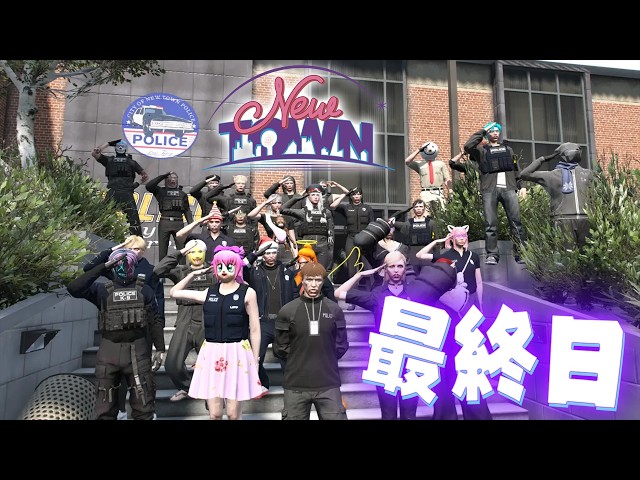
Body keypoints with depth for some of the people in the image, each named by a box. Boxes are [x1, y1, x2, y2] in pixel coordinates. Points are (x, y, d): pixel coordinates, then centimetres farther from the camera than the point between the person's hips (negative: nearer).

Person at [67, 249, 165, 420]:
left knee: (143, 405, 5)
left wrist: (160, 349, -3)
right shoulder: (102, 289, 4)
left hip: (137, 351, -1)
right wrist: (103, 267, -17)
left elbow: (155, 321, 4)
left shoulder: (144, 290, 4)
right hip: (109, 350, 1)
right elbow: (73, 288, -14)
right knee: (105, 408, 11)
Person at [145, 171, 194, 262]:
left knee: (181, 249, -1)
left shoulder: (182, 194, 15)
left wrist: (191, 223, 1)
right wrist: (163, 176, -3)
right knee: (162, 248, 4)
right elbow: (148, 186, -7)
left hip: (179, 223, 1)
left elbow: (187, 210, 13)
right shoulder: (161, 191, 10)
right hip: (164, 223, -1)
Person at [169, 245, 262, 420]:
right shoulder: (208, 293, 8)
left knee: (233, 414, 3)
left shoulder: (247, 293, -1)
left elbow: (255, 330, 0)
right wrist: (194, 273, 13)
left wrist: (255, 362, -1)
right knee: (214, 414, 7)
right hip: (212, 354, 3)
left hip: (237, 354, -3)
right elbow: (174, 292, 19)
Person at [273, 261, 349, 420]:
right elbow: (280, 348, 4)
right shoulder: (287, 311, -3)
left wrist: (326, 360, 4)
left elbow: (341, 345, 9)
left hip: (328, 384, 1)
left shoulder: (335, 310, 1)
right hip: (296, 385, 0)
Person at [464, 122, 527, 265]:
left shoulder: (508, 149, 27)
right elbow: (468, 146, -7)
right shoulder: (481, 150, 15)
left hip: (508, 188, 3)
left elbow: (516, 169, 24)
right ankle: (492, 254, -2)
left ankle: (522, 252, -1)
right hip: (489, 190, -2)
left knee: (516, 221, -4)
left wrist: (521, 185, 12)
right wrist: (482, 131, 2)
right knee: (490, 224, -6)